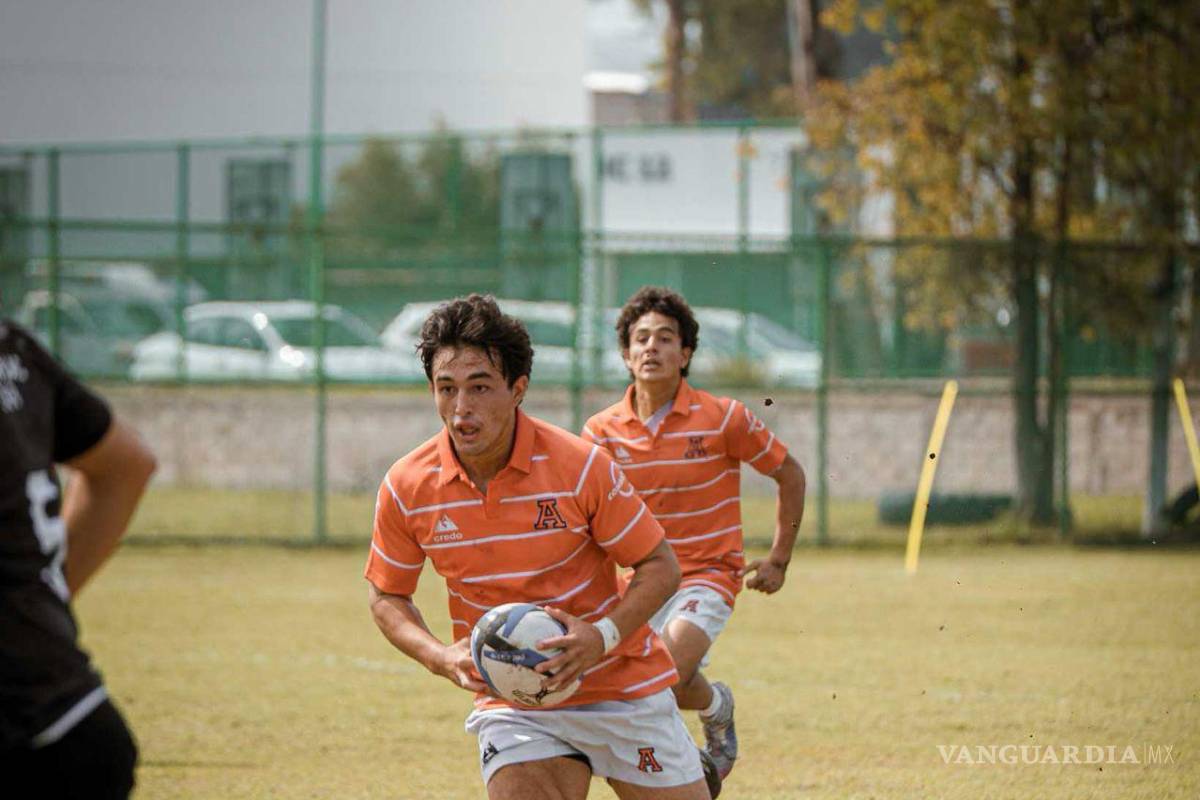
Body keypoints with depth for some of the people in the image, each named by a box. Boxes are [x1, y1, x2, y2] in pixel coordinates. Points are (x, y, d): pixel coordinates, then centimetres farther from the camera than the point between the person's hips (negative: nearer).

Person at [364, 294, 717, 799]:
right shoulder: (406, 488, -9)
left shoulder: (580, 465, -16)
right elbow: (386, 595, 5)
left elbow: (660, 567, -8)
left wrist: (603, 636, -25)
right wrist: (440, 657, -14)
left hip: (622, 684, -1)